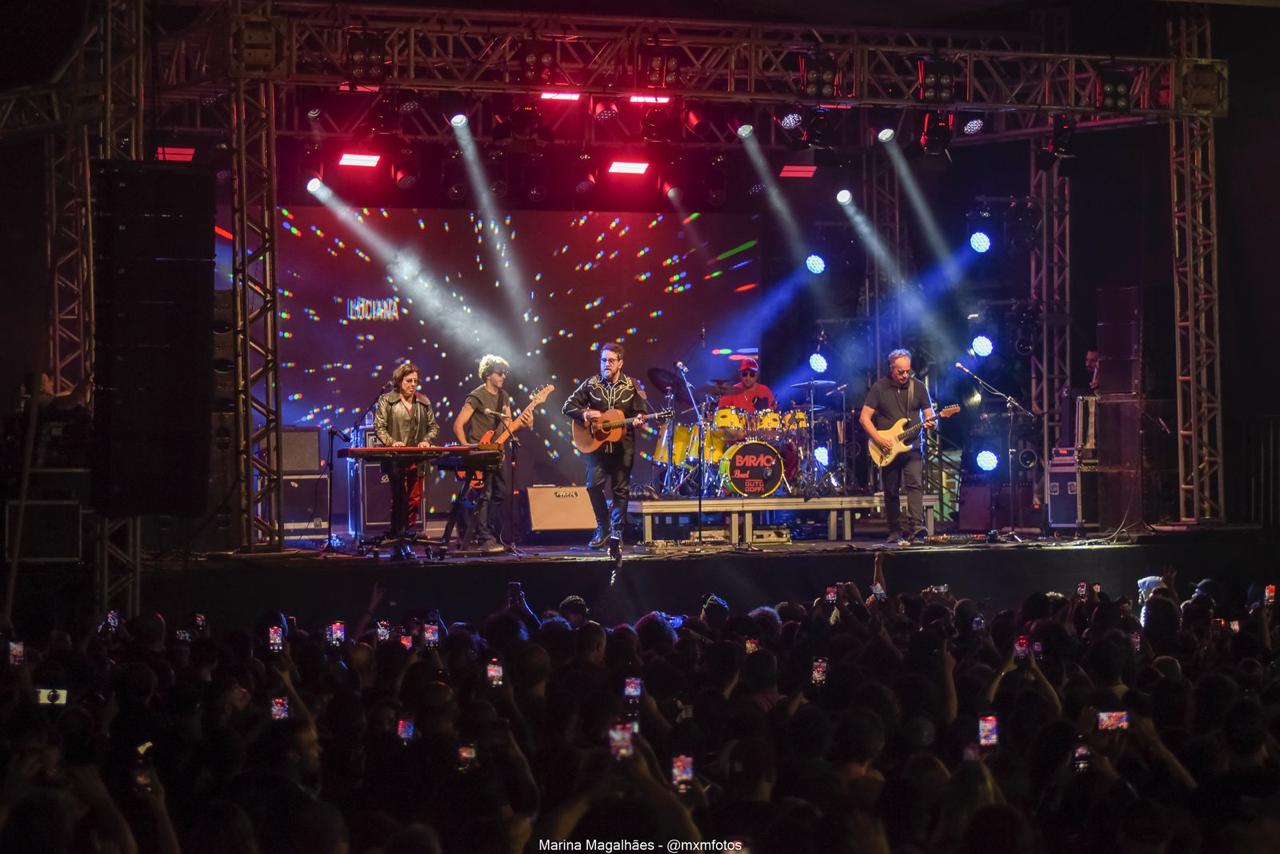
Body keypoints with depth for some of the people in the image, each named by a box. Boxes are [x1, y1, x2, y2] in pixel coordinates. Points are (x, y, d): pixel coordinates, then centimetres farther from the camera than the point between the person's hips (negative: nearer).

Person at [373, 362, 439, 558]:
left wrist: (426, 440, -2)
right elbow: (379, 427, -3)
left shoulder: (423, 402, 12)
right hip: (395, 459, -4)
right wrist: (391, 442, -18)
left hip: (417, 459, 4)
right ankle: (397, 540, -5)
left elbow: (433, 426, 17)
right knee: (399, 499, -8)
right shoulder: (387, 400, 1)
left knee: (414, 500, 2)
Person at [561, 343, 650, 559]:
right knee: (594, 485, -13)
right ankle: (603, 528, 5)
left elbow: (642, 411, 7)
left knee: (621, 490, 2)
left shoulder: (632, 386, 2)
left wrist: (638, 420, -16)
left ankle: (616, 533, 13)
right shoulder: (590, 384, 3)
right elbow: (568, 407, 6)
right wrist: (585, 414, -11)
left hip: (622, 447, 0)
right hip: (596, 443, 0)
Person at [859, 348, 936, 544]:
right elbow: (864, 418, -3)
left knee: (915, 484, -18)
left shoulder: (918, 387, 4)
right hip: (887, 448, 0)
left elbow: (929, 414, 8)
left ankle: (916, 526, -27)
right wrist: (879, 439, -14)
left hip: (912, 446, 0)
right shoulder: (879, 387, -1)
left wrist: (930, 423, -17)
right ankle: (895, 531, 14)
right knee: (891, 491, 5)